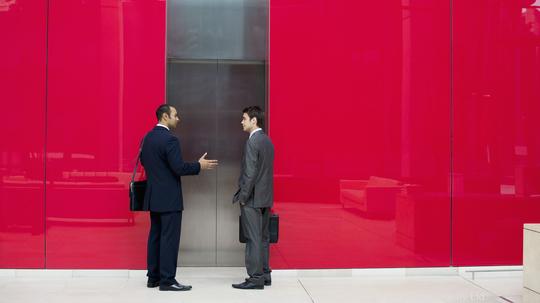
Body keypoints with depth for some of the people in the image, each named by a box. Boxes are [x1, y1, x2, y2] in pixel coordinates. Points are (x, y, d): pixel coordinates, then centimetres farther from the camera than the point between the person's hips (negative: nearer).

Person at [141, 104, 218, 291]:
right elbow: (179, 168, -22)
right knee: (169, 238, -5)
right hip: (169, 198, -9)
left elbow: (143, 160, 21)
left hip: (154, 196, 9)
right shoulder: (169, 139, -18)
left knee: (155, 235, 13)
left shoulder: (148, 137, 9)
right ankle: (167, 280, -2)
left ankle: (153, 277, 18)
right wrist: (199, 166, -9)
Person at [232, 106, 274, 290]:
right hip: (266, 198, 9)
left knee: (253, 239, -5)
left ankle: (255, 278, -3)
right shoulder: (267, 141, 12)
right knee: (263, 237, 13)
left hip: (252, 199, -9)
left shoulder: (252, 142, -15)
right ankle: (264, 275, 18)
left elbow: (250, 173, -20)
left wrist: (243, 197, -13)